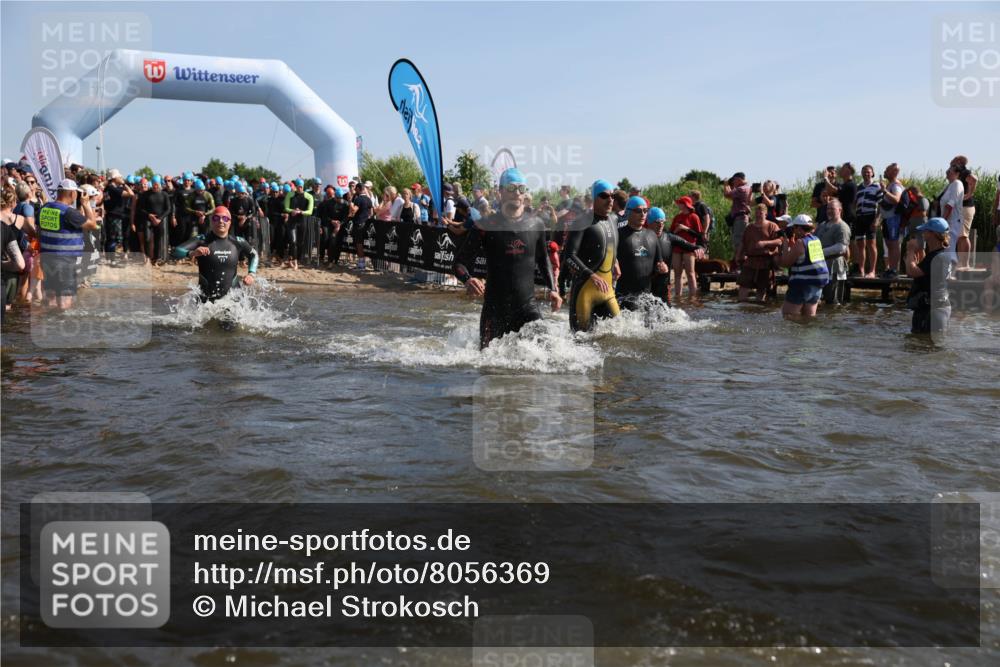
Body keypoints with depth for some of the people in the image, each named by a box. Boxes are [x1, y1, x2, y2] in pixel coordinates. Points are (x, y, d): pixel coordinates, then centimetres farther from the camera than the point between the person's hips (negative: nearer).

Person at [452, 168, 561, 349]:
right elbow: (460, 261, -3)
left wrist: (552, 289, 9)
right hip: (495, 308, -2)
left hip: (527, 307, 2)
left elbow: (543, 260, 23)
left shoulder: (535, 226, 7)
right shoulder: (486, 226, -3)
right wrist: (467, 280, -24)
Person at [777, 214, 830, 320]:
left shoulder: (799, 243, -15)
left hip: (803, 284, -8)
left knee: (788, 314, -1)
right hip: (818, 283, 9)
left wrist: (785, 245, -4)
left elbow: (785, 262, -12)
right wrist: (791, 243, 17)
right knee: (809, 316, 14)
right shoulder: (816, 240, 11)